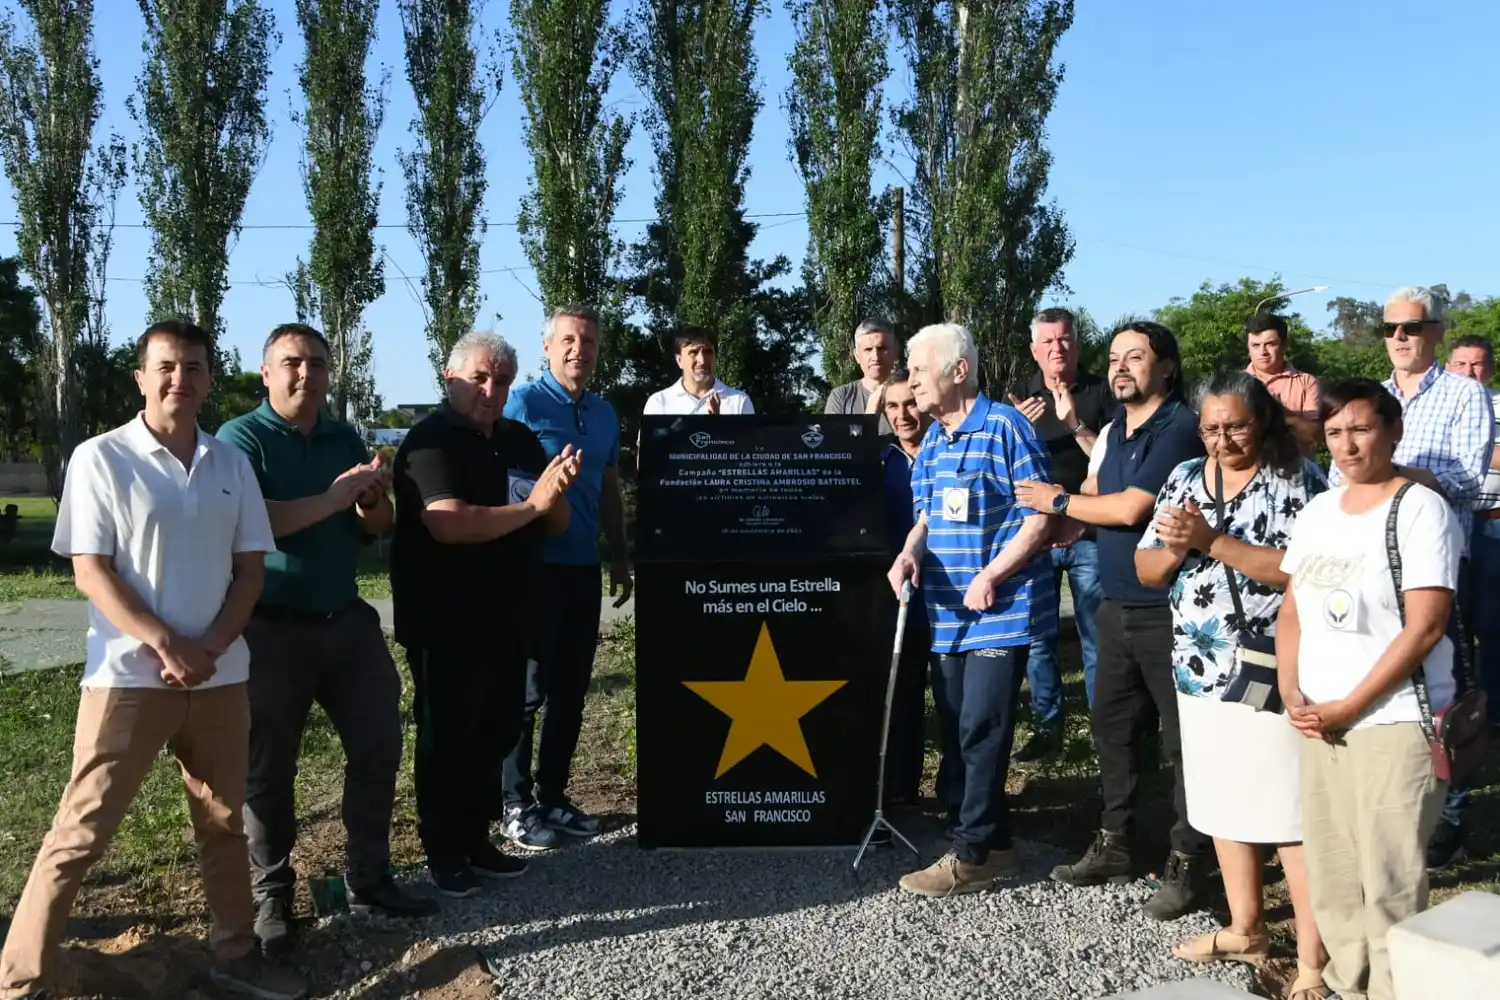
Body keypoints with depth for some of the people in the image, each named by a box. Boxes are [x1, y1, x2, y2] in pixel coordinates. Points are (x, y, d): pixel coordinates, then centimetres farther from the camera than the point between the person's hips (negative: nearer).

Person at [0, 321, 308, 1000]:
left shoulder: (231, 464, 7)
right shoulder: (101, 458, -4)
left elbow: (251, 568, 7)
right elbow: (89, 571, -8)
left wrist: (210, 647, -8)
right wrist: (167, 646, -16)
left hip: (220, 677, 4)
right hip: (129, 677, -4)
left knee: (223, 824, 14)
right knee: (81, 833, 0)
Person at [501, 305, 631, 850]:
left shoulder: (604, 413, 12)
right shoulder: (523, 404, -7)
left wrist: (620, 557, 17)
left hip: (583, 566, 6)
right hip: (534, 565, -6)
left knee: (571, 688, 11)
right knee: (526, 689, 0)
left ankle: (552, 795, 23)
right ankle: (517, 805, 11)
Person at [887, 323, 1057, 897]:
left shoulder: (1005, 427, -11)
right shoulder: (931, 440, 12)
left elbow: (1041, 516, -13)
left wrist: (990, 577, -18)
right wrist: (910, 553, -4)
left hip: (1000, 609, -8)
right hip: (946, 613, 8)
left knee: (980, 734, -4)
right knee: (956, 735, 12)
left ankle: (972, 856, 7)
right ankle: (992, 844, 26)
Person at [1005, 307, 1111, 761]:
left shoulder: (1100, 392, -1)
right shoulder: (1020, 396, 8)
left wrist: (1075, 423, -19)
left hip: (1089, 534, -3)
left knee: (1097, 636, 0)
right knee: (1037, 635, 7)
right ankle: (1046, 727, 17)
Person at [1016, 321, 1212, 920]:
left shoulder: (1179, 428, -13)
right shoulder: (1117, 429, 13)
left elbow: (1130, 508, -18)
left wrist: (1058, 501, -6)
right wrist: (1069, 520, 4)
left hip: (1168, 611, -9)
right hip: (1117, 606, 9)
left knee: (1183, 738, 0)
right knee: (1113, 726, 15)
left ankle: (1187, 864, 10)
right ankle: (1114, 844, 29)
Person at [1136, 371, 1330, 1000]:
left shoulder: (1297, 480, -7)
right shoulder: (1185, 478, 10)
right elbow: (1146, 569, 10)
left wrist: (1211, 540, -21)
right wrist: (1175, 548, -11)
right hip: (1201, 672, 6)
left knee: (1291, 813, -4)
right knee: (1223, 804, 15)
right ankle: (1246, 930, 31)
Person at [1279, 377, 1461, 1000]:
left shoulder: (1421, 509, -8)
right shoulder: (1317, 512, 11)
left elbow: (1424, 627, -15)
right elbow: (1292, 609, 15)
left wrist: (1348, 707, -15)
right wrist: (1292, 694, 0)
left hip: (1395, 724, -6)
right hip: (1320, 723, 6)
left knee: (1389, 884, -3)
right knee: (1330, 879, 13)